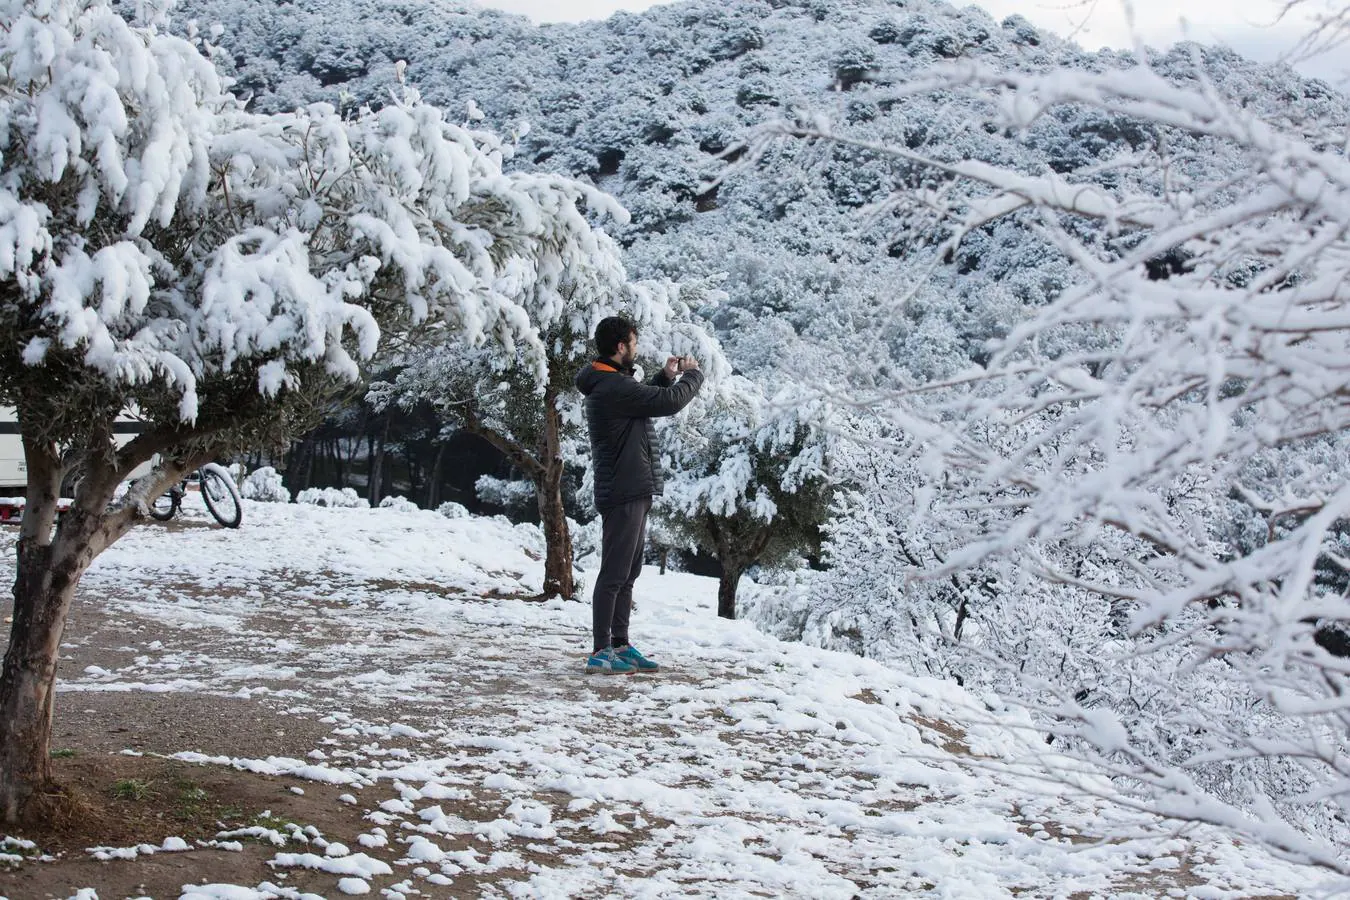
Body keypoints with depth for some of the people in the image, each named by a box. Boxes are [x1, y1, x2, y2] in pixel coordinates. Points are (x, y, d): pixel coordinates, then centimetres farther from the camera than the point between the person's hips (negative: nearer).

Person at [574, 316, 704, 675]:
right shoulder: (613, 387, -19)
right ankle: (601, 651, -5)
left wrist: (666, 376, 17)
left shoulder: (610, 384, 14)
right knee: (614, 573, -8)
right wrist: (692, 374, -1)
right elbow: (669, 402, -19)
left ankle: (620, 645, 20)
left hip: (633, 491, 11)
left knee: (627, 573, 14)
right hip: (624, 493, -11)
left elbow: (647, 400, 30)